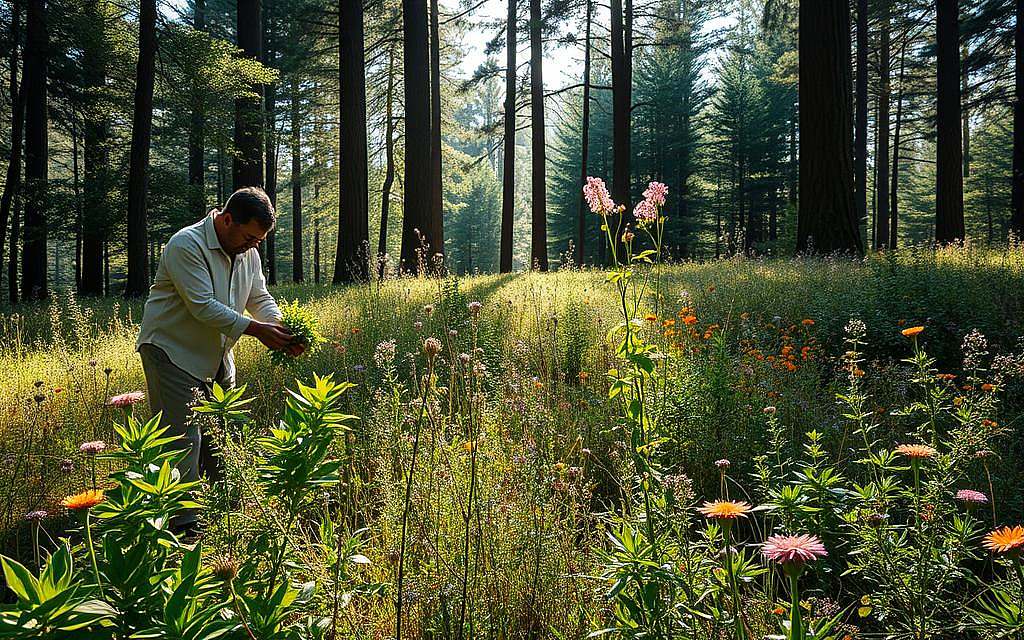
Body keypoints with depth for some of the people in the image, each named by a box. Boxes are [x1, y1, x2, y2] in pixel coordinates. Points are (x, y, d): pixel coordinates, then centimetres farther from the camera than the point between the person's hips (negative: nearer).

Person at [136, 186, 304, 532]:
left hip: (215, 355, 8)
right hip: (172, 351, -8)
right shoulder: (186, 245, -22)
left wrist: (281, 328, -15)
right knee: (183, 438, -9)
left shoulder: (247, 251, 3)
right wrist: (255, 329, -30)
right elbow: (203, 306, -29)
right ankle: (183, 523, -3)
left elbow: (260, 298, 6)